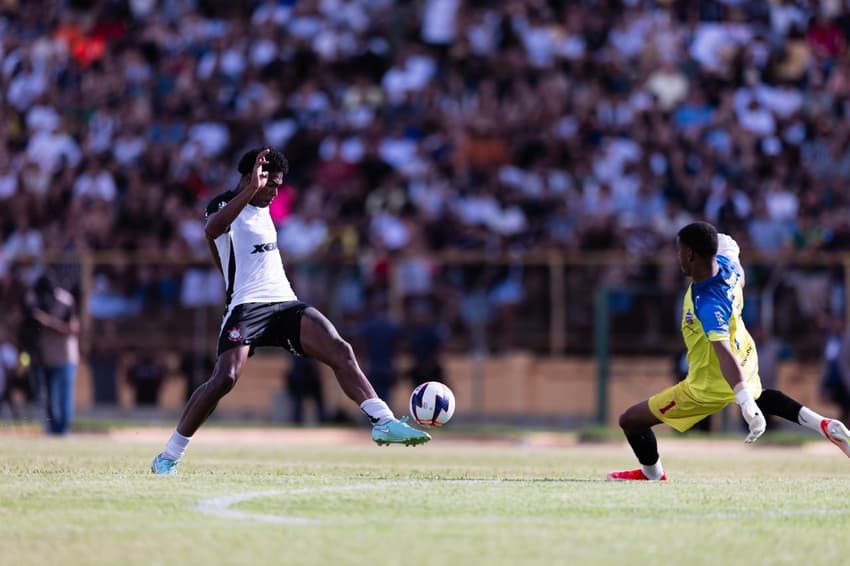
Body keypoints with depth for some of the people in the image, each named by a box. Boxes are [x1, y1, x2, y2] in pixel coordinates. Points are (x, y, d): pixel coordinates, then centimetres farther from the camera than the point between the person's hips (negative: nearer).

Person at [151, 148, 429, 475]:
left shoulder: (263, 209, 20)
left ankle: (384, 423, -15)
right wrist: (251, 189, -37)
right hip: (246, 308, -8)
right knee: (225, 377, -22)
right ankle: (169, 456, -11)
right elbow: (212, 230, -32)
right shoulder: (225, 205, -6)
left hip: (285, 303, 8)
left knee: (341, 352, -11)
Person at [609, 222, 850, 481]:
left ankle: (652, 474, 33)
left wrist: (747, 406, -63)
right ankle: (823, 425, 30)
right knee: (758, 396, 44)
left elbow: (725, 354, -53)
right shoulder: (725, 264, -19)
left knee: (630, 421, 4)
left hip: (710, 386, -9)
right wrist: (730, 247, 33)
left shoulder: (709, 306, -42)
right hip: (746, 356, 9)